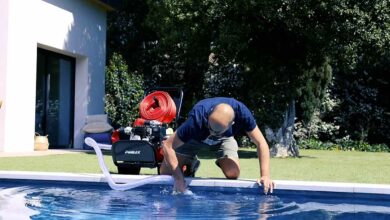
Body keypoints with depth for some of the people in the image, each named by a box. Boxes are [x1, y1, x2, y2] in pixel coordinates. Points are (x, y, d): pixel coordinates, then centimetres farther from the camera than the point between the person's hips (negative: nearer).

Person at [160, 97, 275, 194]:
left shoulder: (241, 113, -38)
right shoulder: (197, 119, -43)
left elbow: (261, 143, -30)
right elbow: (167, 145, -36)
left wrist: (265, 176, -39)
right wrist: (179, 178, -40)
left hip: (224, 139, 1)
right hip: (194, 137, -1)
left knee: (233, 174, -22)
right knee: (165, 173, -12)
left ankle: (221, 162, 14)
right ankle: (191, 163, 20)